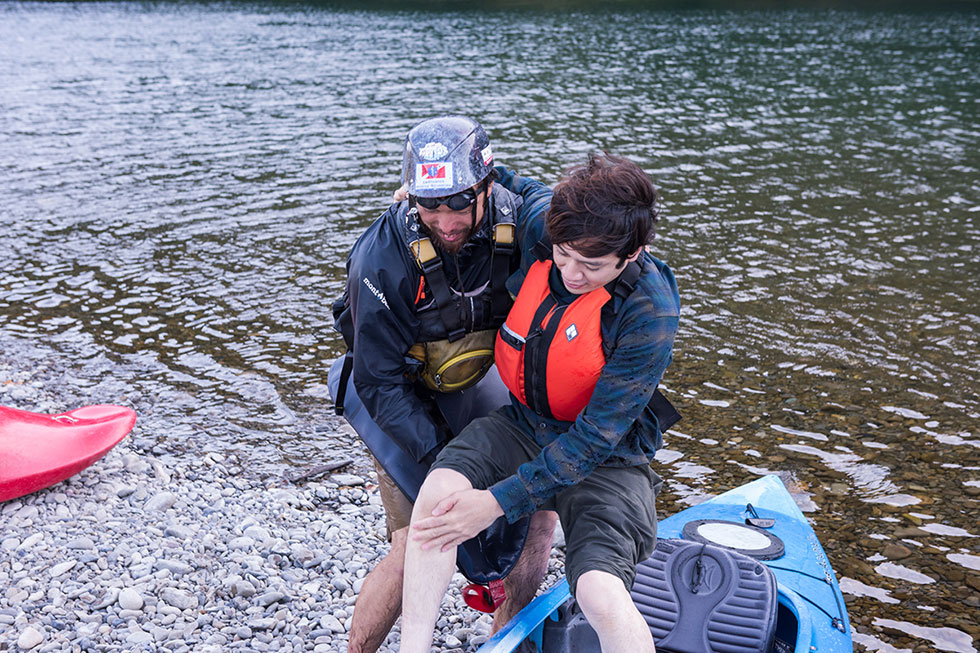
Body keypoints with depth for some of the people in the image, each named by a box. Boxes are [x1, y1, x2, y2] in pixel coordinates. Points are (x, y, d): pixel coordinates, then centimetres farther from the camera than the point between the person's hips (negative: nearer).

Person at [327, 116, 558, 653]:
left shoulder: (517, 220, -20)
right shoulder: (383, 258, -30)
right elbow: (380, 383, -24)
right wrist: (442, 454, -28)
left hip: (473, 381, 5)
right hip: (400, 395, -4)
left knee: (538, 514, 2)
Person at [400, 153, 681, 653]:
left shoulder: (649, 312, -25)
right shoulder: (542, 240, -10)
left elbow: (597, 435, -25)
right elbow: (522, 189, 17)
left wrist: (498, 501, -27)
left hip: (606, 458, -4)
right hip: (525, 424, 5)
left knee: (601, 596, -27)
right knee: (439, 489, -25)